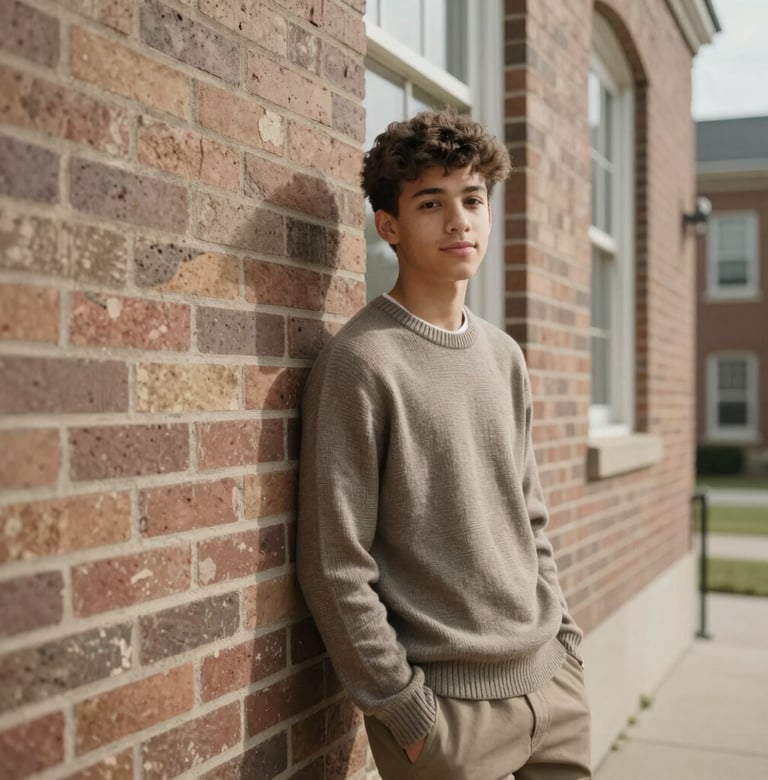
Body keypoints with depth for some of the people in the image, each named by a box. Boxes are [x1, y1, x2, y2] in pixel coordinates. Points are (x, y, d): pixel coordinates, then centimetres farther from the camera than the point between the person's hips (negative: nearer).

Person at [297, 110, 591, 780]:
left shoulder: (504, 356, 8)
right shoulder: (360, 363, -13)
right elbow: (335, 567, -14)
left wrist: (565, 636, 9)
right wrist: (407, 712, -13)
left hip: (552, 682, 6)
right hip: (450, 703, -6)